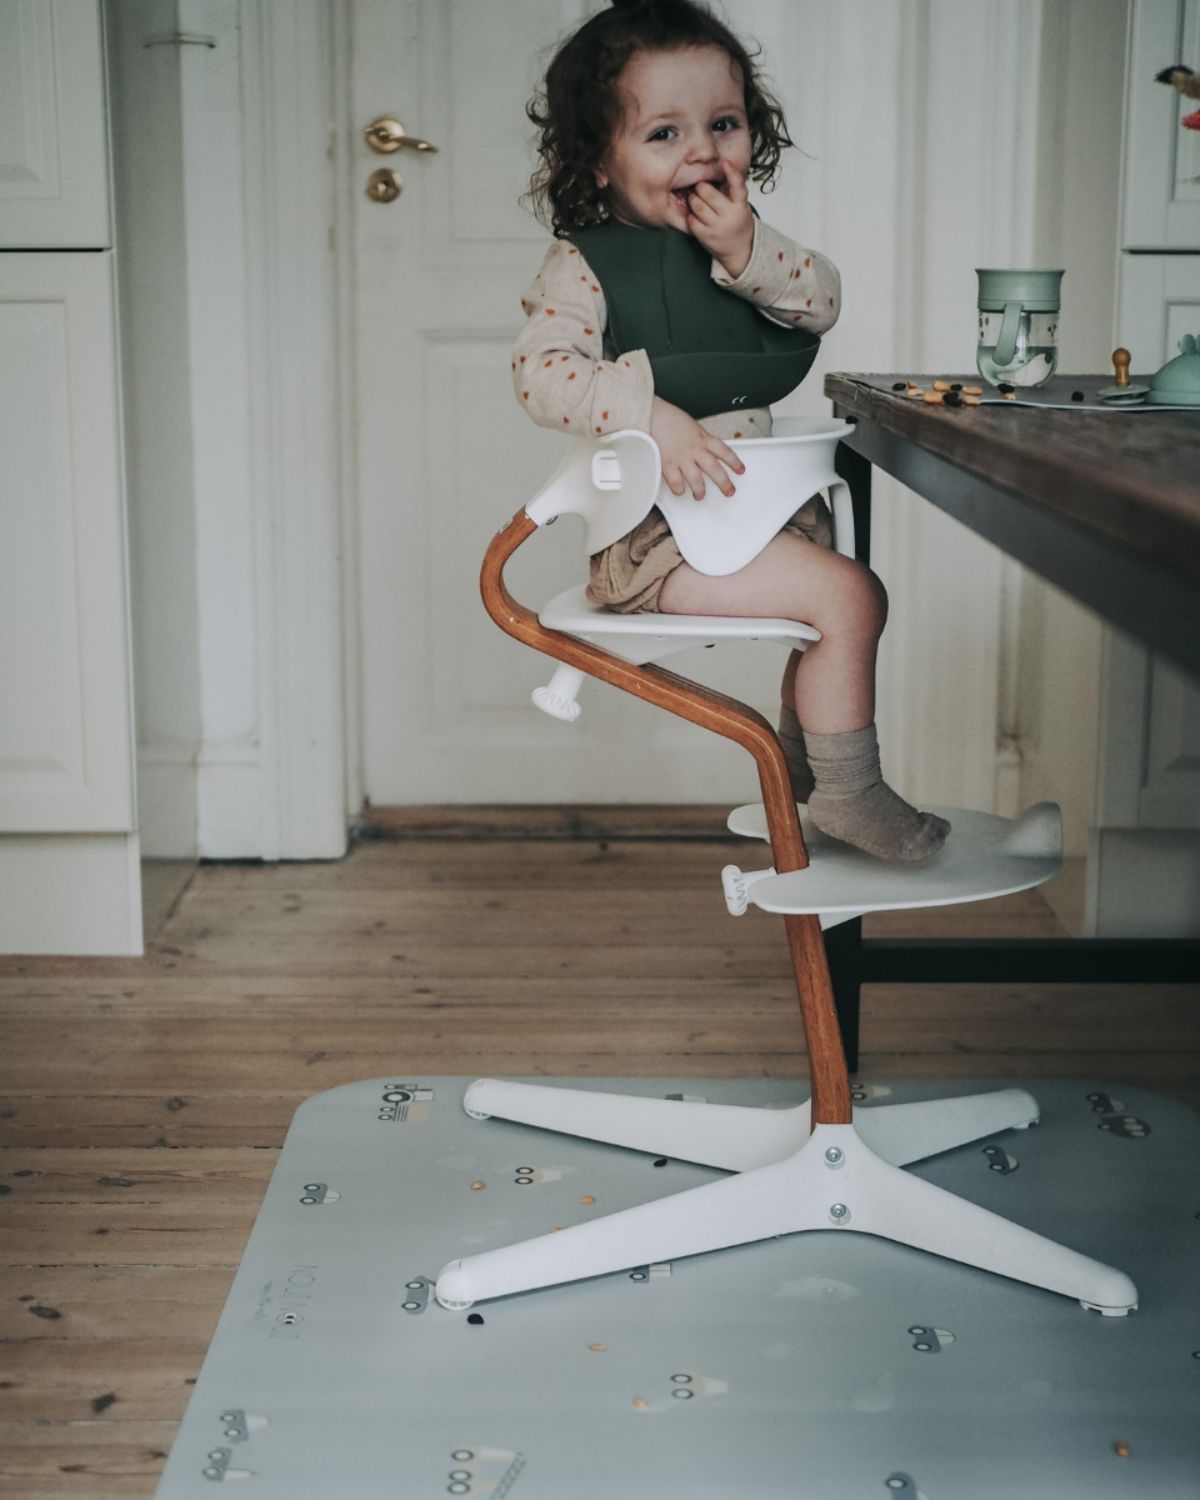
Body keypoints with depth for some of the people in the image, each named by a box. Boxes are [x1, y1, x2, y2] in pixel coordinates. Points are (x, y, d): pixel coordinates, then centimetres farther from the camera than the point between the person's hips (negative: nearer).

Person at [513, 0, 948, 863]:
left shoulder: (739, 242, 11)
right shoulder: (584, 265, -10)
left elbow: (824, 300, -3)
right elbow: (541, 373, -24)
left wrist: (748, 252, -20)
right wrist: (653, 413, -36)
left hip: (753, 500, 9)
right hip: (662, 529, -9)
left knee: (847, 594, 21)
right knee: (848, 597, -19)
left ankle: (801, 775, 37)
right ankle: (848, 793, -3)